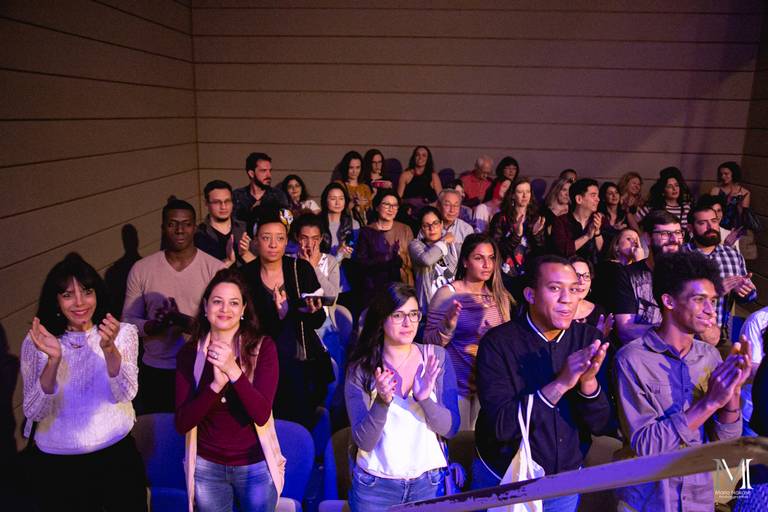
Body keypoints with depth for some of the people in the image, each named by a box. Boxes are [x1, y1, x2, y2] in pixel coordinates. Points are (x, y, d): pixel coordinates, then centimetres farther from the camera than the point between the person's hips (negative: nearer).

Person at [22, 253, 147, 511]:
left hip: (118, 454, 1)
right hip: (57, 464, 0)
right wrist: (54, 359, -28)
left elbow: (124, 395, -18)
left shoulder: (123, 333, -6)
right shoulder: (36, 343, -6)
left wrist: (109, 348, -35)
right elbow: (34, 413, -13)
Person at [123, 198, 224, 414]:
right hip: (155, 372, 2)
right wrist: (154, 326, -17)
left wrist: (184, 321, -25)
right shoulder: (141, 269, 1)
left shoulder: (215, 268, -6)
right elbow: (128, 320, 5)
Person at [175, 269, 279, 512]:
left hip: (254, 465, -1)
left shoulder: (262, 346, -12)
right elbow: (182, 424, -12)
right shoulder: (190, 352, -6)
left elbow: (261, 415, -20)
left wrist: (233, 371, -32)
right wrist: (216, 385, -28)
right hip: (206, 466, 2)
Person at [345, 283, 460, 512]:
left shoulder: (436, 357, -6)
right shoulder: (360, 369, -9)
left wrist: (425, 399, -26)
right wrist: (382, 402, -29)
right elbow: (364, 442, -12)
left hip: (429, 483, 1)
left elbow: (451, 428, -8)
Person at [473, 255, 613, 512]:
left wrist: (589, 383, -27)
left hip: (567, 480, 4)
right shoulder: (498, 342, -19)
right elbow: (501, 425, -25)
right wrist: (560, 384, -32)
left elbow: (603, 425, -8)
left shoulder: (590, 340, -8)